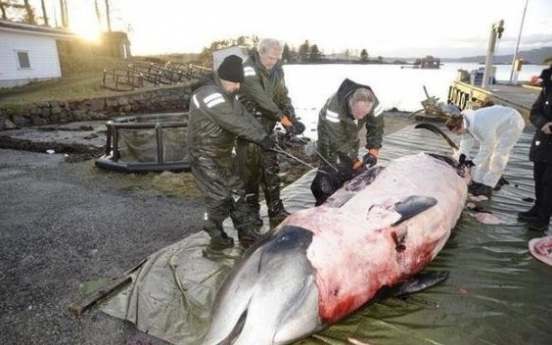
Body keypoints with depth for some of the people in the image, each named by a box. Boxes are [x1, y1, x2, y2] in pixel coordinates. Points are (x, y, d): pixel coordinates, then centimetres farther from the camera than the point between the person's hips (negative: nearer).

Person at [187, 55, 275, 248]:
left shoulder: (228, 95, 7)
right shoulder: (209, 95, -24)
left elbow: (244, 116, 3)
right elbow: (235, 123, -29)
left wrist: (264, 135, -8)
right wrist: (261, 138, -24)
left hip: (223, 154, 9)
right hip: (205, 156, -9)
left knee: (236, 191, 11)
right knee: (219, 197, -5)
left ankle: (246, 231, 23)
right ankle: (215, 232, 19)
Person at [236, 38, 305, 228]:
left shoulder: (277, 70, 7)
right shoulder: (249, 69, -15)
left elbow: (282, 96, 5)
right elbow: (260, 98, -25)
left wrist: (292, 118, -11)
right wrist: (282, 118, -28)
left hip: (267, 128, 6)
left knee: (271, 170, 9)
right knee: (251, 172, 1)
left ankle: (276, 210, 19)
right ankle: (251, 211, 17)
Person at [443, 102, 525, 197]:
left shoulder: (480, 125, -42)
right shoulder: (464, 121, -16)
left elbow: (488, 146, -32)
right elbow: (467, 140, -5)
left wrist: (474, 162, -28)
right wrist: (463, 154, -20)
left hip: (512, 123, -9)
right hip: (499, 123, 9)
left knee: (499, 155, -13)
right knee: (486, 153, 5)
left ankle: (487, 186, -10)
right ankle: (478, 182, 9)